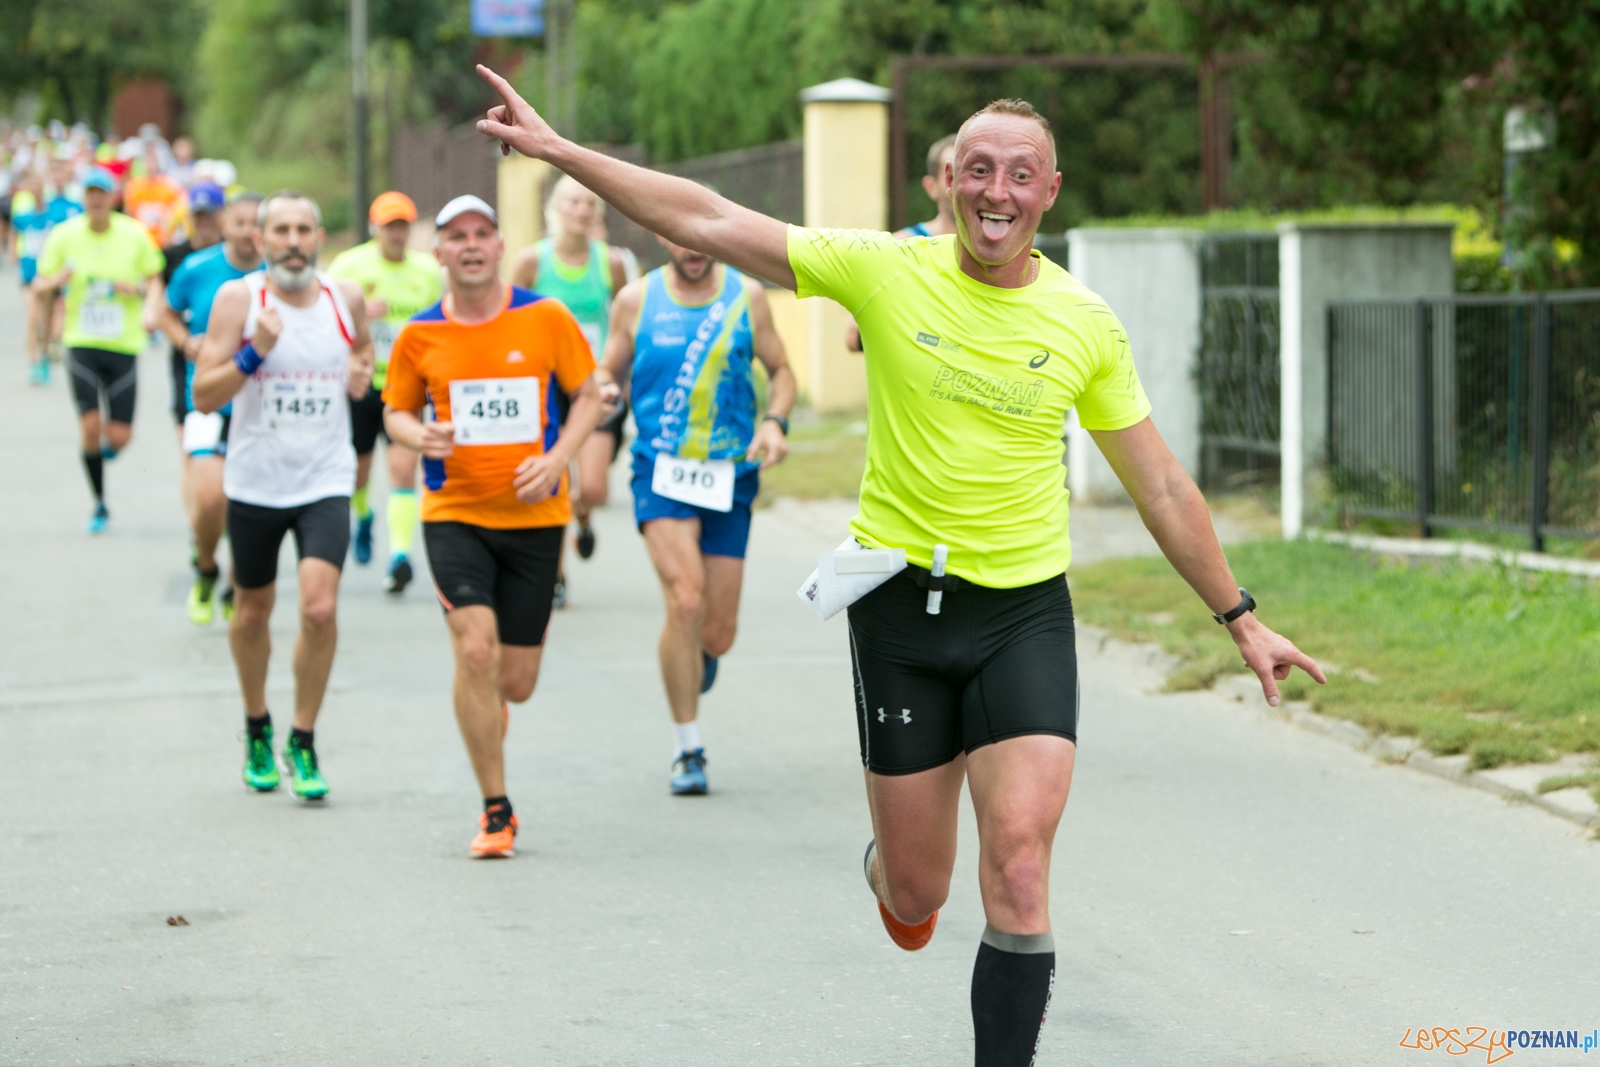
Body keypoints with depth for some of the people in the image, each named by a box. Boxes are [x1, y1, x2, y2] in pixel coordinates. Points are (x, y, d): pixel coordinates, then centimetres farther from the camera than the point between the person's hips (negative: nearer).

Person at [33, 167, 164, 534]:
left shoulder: (135, 235, -1)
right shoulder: (64, 236, -1)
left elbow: (155, 280, 10)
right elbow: (39, 285, 5)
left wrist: (138, 288, -13)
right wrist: (56, 280, -18)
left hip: (124, 344, 0)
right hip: (82, 342, 0)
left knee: (119, 437, -4)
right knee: (91, 426, -12)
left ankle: (105, 450, 35)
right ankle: (100, 504, 7)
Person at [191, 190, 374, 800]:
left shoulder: (345, 298, 2)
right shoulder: (238, 299, -7)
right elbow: (204, 396, -9)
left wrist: (362, 372, 4)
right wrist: (254, 355, -24)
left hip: (325, 481, 0)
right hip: (255, 481, 0)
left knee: (320, 608, -16)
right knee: (253, 612, 14)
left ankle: (303, 742, 1)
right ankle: (256, 727, 39)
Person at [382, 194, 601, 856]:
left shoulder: (546, 318, -1)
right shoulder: (419, 336, 0)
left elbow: (588, 396, 6)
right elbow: (396, 410, 13)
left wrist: (556, 459, -11)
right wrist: (417, 436, -11)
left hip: (535, 516, 1)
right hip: (454, 514, -1)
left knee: (516, 683, 3)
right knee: (476, 651, -19)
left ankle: (489, 701, 44)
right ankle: (496, 812, -7)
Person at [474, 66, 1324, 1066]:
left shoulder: (1086, 324, -1)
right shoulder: (886, 271, -5)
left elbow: (1161, 485, 7)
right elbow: (709, 221, -4)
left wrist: (1240, 618, 8)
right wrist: (555, 147, -7)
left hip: (1026, 613, 0)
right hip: (901, 605, 0)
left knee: (1018, 870, -16)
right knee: (915, 899, 8)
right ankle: (889, 864, 46)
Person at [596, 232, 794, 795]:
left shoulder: (747, 296, 4)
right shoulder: (635, 300, 3)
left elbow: (781, 371, 13)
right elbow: (609, 373, 13)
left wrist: (774, 422, -6)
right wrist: (603, 391, -11)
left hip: (730, 475, 2)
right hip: (661, 472, -2)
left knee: (718, 633, 2)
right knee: (685, 600, -22)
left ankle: (697, 656, 43)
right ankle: (687, 751, -10)